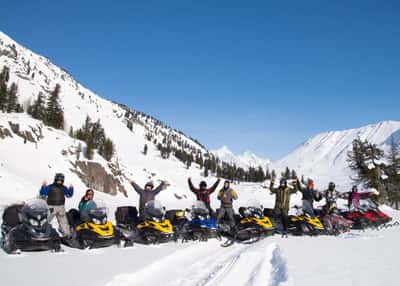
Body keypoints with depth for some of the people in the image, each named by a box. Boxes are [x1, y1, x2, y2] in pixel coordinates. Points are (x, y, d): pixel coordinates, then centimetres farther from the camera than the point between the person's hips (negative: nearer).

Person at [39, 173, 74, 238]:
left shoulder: (64, 188, 9)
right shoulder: (50, 187, -3)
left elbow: (69, 195, 12)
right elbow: (42, 194, -7)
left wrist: (71, 188, -4)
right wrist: (43, 186, -21)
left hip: (61, 207, 4)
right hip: (51, 207, -3)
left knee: (63, 221, 7)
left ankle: (67, 234, 13)